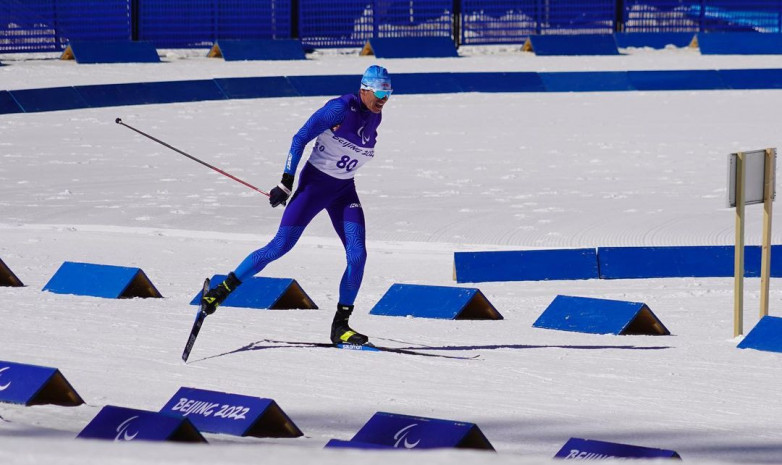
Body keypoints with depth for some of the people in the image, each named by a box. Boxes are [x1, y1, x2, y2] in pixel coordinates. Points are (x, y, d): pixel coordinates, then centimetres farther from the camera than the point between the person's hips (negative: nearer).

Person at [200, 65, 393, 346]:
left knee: (357, 255, -10)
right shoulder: (341, 109, -18)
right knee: (281, 245, -12)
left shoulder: (374, 118, 3)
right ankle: (222, 290, 0)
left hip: (344, 192, 6)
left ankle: (340, 326, -2)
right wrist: (286, 182, -19)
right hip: (314, 184, -6)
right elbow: (300, 139, -16)